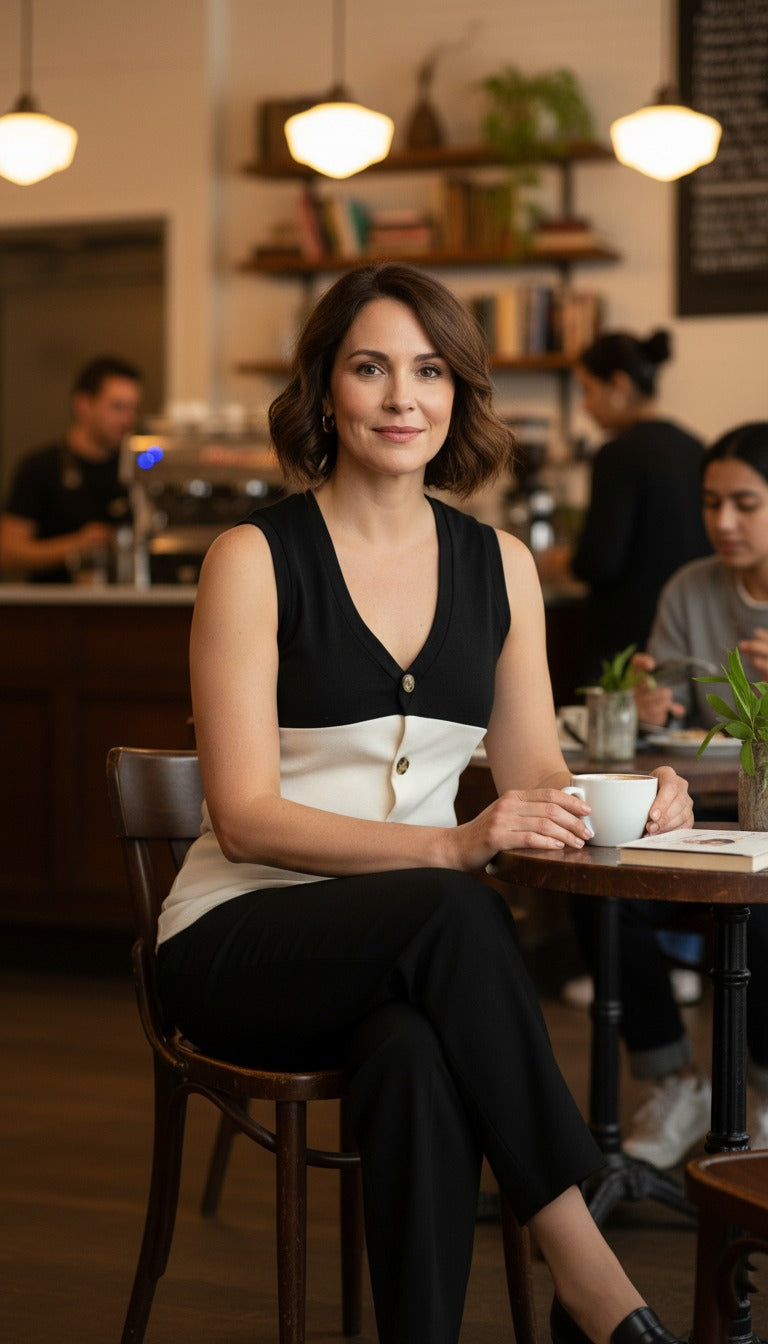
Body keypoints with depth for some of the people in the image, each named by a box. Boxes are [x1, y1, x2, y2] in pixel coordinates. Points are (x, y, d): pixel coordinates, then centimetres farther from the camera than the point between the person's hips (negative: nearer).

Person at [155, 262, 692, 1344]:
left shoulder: (499, 565, 9)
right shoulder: (257, 558, -6)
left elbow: (537, 776, 12)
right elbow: (245, 816, -13)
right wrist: (452, 846, -26)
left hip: (406, 951, 3)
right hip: (243, 941, -3)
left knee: (417, 1054, -34)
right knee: (455, 914, -34)